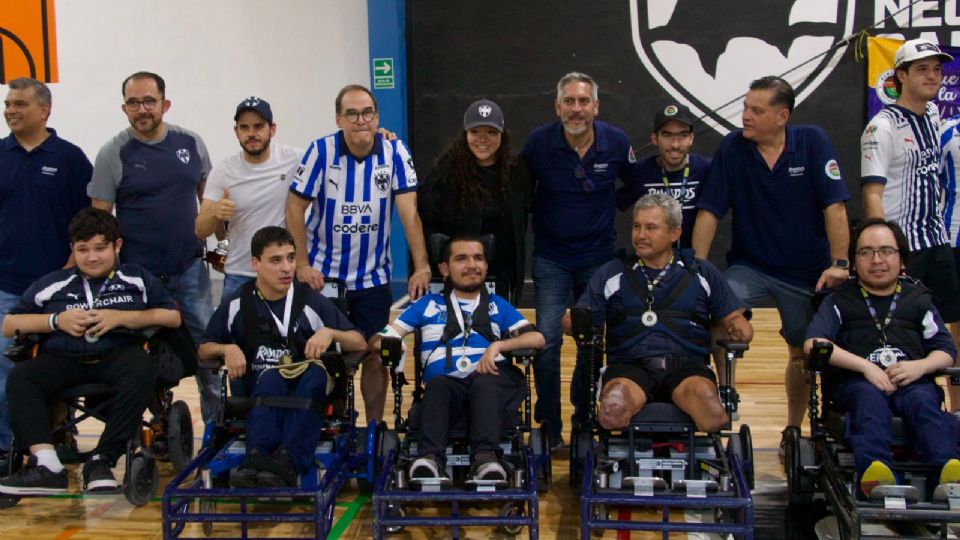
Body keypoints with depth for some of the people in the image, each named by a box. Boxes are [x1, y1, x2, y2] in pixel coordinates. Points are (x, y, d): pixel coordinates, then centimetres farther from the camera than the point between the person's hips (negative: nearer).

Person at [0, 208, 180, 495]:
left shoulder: (137, 278, 18)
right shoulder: (53, 284, 21)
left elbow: (173, 317, 8)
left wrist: (121, 317, -4)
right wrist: (56, 321, 2)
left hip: (118, 355, -2)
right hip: (64, 360, 2)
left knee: (143, 368, -36)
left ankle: (101, 460, -32)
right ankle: (47, 466, -37)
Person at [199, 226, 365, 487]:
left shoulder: (312, 301, 2)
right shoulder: (237, 304, 5)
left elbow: (360, 343, 3)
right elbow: (204, 349, 13)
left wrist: (330, 333, -16)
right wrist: (227, 348, -9)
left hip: (307, 396, 0)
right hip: (259, 393, 0)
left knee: (316, 373, -34)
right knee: (271, 377, -34)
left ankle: (288, 461, -50)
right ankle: (257, 458, -53)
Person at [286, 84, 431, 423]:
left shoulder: (395, 152, -9)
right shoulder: (321, 151, -11)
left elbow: (408, 211, -13)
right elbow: (295, 207, -6)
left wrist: (421, 267, -17)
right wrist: (302, 264, -9)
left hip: (373, 277, 1)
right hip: (323, 275, -1)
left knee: (375, 356, 5)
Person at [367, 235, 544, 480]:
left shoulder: (498, 305, 28)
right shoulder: (428, 305, 27)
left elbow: (537, 338, 12)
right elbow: (377, 341, 18)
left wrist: (498, 345, -6)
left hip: (492, 382, 0)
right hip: (448, 384, 0)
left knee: (484, 382, -37)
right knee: (436, 384, -36)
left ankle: (485, 456, -53)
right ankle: (431, 457, -51)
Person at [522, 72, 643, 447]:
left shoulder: (617, 142, -10)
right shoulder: (539, 142, -12)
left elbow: (636, 187, 8)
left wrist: (607, 209, 1)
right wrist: (534, 222, 2)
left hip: (598, 256, 1)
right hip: (551, 258, -1)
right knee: (547, 340, -9)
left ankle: (584, 422, 27)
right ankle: (549, 426, 6)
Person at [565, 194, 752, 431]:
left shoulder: (702, 273, 20)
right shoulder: (611, 274, 18)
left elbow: (733, 318, 19)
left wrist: (739, 329, -1)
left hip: (686, 366, 0)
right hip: (629, 366, 0)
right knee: (613, 409, -36)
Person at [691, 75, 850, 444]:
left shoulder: (813, 143, -9)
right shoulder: (732, 148, -8)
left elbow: (834, 206, -12)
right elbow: (709, 212, -7)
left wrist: (839, 264, -18)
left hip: (807, 271, 0)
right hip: (749, 266, 0)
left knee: (802, 353, 10)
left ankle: (793, 430, 31)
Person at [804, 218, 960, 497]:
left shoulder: (918, 299, 21)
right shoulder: (839, 300, 15)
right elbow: (813, 343, -2)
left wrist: (920, 366, -8)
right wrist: (866, 366, -12)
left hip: (911, 382, 2)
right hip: (854, 381, -1)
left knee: (923, 401, -32)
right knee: (870, 398, -35)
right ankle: (874, 468, -59)